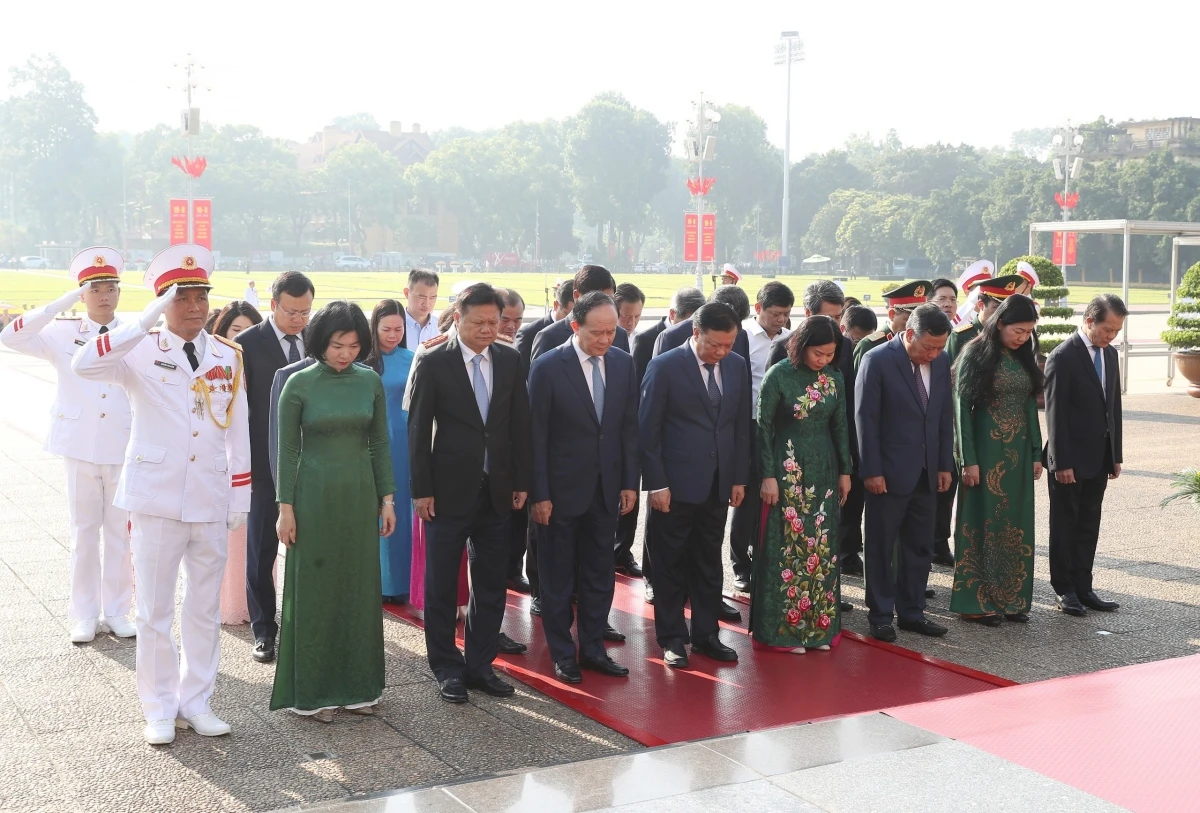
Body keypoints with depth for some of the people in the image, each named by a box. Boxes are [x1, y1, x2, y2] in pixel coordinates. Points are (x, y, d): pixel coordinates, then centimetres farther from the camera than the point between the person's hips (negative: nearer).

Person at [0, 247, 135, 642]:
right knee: (84, 534, 8)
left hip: (125, 450, 0)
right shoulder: (63, 334, 0)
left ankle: (116, 613, 20)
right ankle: (84, 616, 19)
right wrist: (62, 303, -18)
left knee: (121, 533, 8)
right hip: (80, 449, 0)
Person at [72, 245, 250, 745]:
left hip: (211, 502, 3)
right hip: (156, 499, -3)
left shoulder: (229, 356, 4)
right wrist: (145, 324, -30)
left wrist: (240, 498, 5)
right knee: (155, 610, 6)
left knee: (205, 609, 12)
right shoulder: (141, 352, -5)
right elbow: (83, 364, -25)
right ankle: (159, 709, 19)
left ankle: (196, 702, 25)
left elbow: (238, 431, 7)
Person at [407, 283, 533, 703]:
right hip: (449, 490, -4)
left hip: (497, 490, 4)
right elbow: (418, 430, -6)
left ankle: (480, 665, 22)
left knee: (491, 584, 10)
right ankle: (447, 669, 19)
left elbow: (519, 424, 8)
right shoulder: (432, 363, -7)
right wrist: (421, 490, -9)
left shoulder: (510, 360, 4)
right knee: (441, 585, 6)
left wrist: (522, 481, 5)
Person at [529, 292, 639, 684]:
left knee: (600, 574, 13)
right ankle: (562, 654, 21)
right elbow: (537, 436, -12)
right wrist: (539, 494, -13)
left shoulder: (623, 363, 1)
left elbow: (629, 426, 7)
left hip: (606, 489, 4)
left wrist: (630, 482, 4)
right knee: (557, 576, 8)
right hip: (562, 489, -4)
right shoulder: (548, 367, -13)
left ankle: (593, 648, 25)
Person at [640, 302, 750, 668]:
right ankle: (672, 639, 17)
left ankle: (706, 634, 24)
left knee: (709, 563, 13)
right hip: (676, 484, -4)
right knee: (670, 564, 6)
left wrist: (739, 477, 7)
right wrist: (656, 484, -12)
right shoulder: (664, 367, -10)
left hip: (718, 484, 5)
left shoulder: (737, 366, 5)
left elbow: (741, 425, 11)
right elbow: (648, 429, -9)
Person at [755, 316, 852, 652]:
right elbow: (763, 427, -9)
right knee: (788, 544, 0)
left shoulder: (835, 378, 3)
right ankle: (784, 627, 10)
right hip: (788, 470, -5)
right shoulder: (779, 376, -11)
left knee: (822, 545, 7)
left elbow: (840, 426, 10)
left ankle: (818, 623, 17)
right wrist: (768, 476, -12)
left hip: (824, 470, 5)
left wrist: (844, 471, 9)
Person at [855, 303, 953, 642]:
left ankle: (912, 612, 23)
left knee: (919, 548, 12)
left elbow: (946, 416, 11)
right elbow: (865, 418, -12)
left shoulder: (941, 362, 5)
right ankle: (880, 616, 15)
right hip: (888, 473, -6)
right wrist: (871, 471, -15)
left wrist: (945, 464, 7)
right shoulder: (877, 361, -12)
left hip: (926, 474, 6)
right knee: (880, 549, 5)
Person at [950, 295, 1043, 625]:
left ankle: (1012, 598, 18)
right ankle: (979, 600, 8)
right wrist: (968, 460, -15)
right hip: (986, 451, -6)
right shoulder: (976, 355, -9)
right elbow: (962, 407, -12)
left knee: (1016, 524, 9)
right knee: (984, 522, 0)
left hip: (1018, 451, 6)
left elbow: (1030, 406, 13)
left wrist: (1036, 453, 8)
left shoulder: (1024, 358, 9)